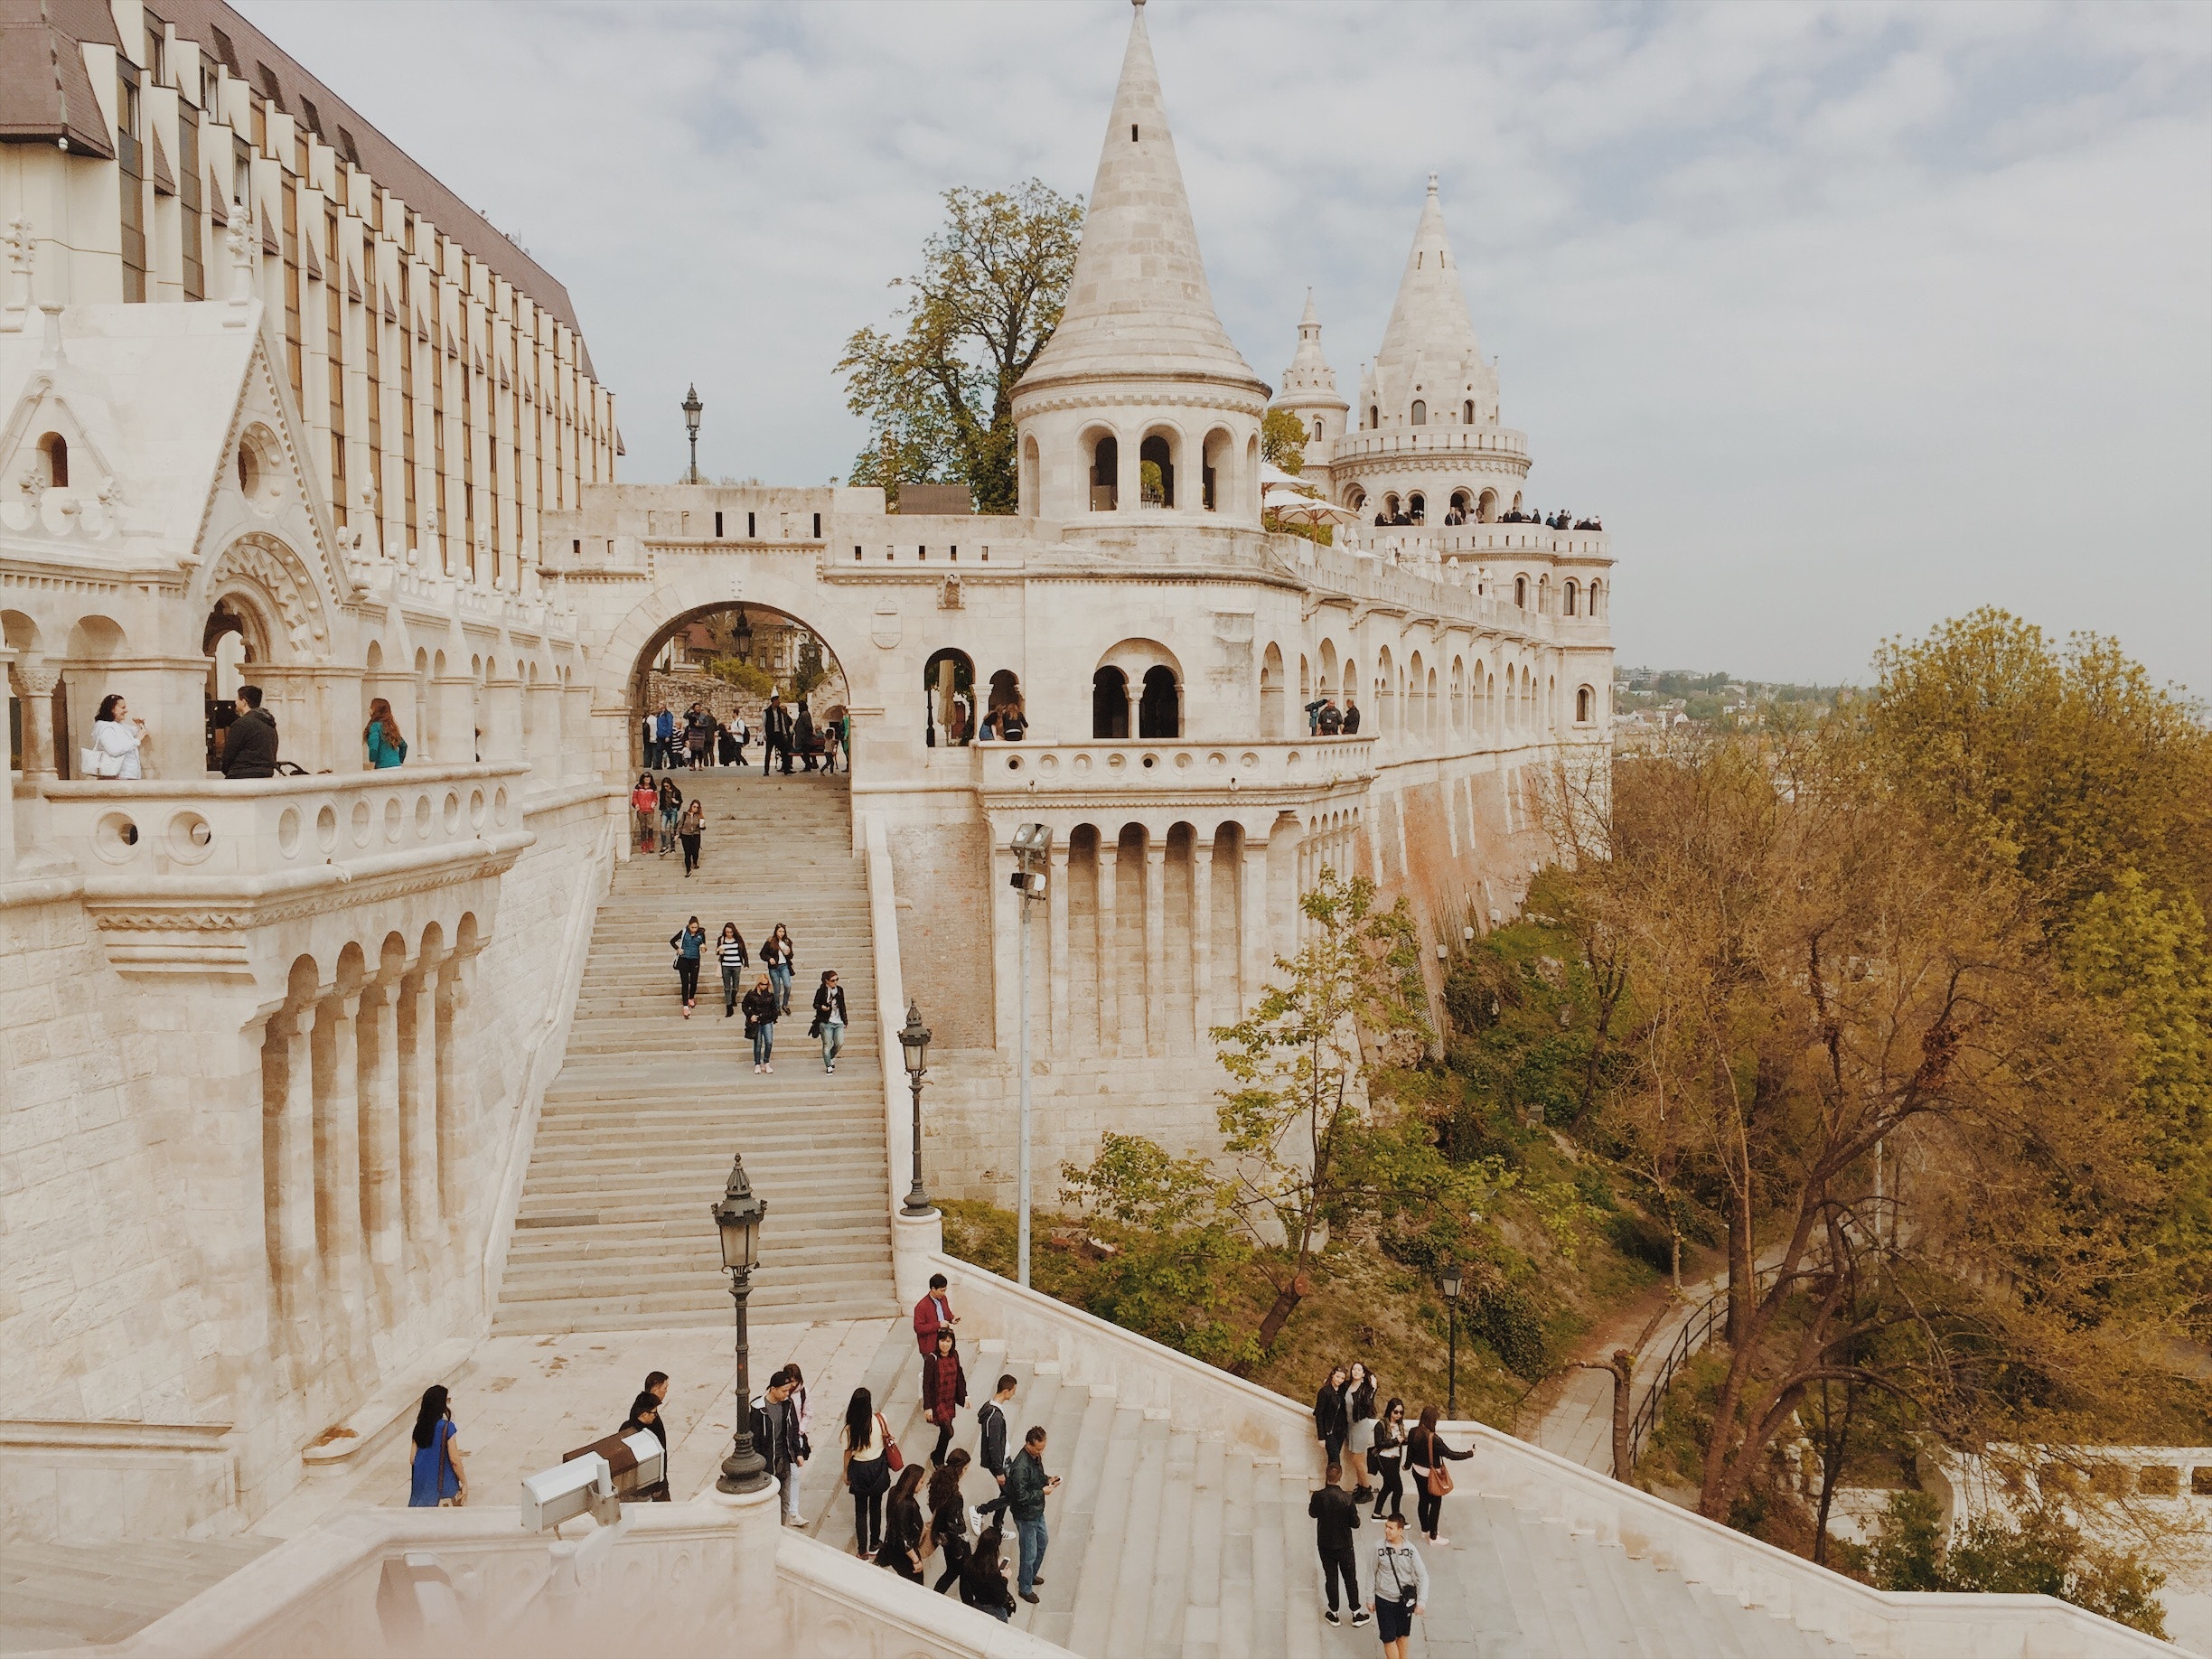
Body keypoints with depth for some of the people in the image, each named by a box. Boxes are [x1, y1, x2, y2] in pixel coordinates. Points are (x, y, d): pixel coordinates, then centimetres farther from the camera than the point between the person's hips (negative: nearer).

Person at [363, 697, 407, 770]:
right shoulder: (391, 726, 16)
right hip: (397, 767, 8)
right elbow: (404, 745, 22)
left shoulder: (375, 726, -6)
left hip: (383, 769, -7)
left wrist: (371, 769, -13)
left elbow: (373, 748, -17)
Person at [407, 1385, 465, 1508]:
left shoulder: (420, 1427, 0)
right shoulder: (447, 1427, -17)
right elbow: (454, 1460, -15)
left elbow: (413, 1459, 6)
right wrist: (464, 1483, -4)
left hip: (421, 1483, 5)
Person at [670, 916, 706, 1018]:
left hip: (695, 960, 1)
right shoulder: (683, 932, -5)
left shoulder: (701, 934, -2)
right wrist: (678, 949, -7)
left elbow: (703, 946, 11)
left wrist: (704, 947, -12)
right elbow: (672, 941, 7)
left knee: (694, 982, 3)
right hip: (683, 960, -1)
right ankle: (686, 1006, -3)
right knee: (685, 983, -3)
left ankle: (691, 998, 34)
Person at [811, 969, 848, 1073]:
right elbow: (815, 1004, 1)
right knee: (827, 1045, 0)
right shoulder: (821, 991, -5)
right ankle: (828, 1066, 13)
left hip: (838, 1022, 4)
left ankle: (831, 1057, 26)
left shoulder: (840, 990, 10)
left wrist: (845, 1021, 17)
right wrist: (821, 1007, -22)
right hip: (826, 1022, -4)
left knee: (840, 1043, -3)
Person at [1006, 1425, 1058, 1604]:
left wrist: (1048, 1479, -6)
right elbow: (1021, 1496, -31)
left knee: (1043, 1541, 27)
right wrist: (1042, 1492, -25)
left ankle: (1030, 1575, 49)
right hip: (1025, 1516, -9)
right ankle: (1025, 1588, 29)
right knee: (1030, 1553, 7)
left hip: (1037, 1510, 9)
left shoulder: (1035, 1456, -6)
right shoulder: (1021, 1467, -34)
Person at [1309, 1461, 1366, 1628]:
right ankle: (1356, 1613, 25)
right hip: (1344, 1544, -1)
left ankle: (1334, 1614, 26)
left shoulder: (1318, 1496, -19)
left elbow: (1312, 1513, 1)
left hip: (1325, 1544, 1)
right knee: (1350, 1578, 15)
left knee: (1330, 1578, 15)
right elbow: (1355, 1523, -14)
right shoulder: (1348, 1498, -23)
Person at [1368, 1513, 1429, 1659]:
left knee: (1402, 1636, 17)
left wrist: (1421, 1601, -13)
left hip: (1405, 1601, 1)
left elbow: (1422, 1576, -6)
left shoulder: (1410, 1550, -12)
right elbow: (1372, 1574, -3)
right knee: (1389, 1638, 0)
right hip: (1384, 1600, -1)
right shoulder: (1379, 1548, -13)